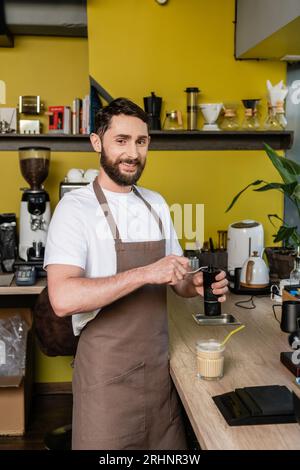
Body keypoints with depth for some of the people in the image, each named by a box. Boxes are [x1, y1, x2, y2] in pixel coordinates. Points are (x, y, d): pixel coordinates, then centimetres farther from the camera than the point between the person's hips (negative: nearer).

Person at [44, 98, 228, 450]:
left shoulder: (157, 205, 6)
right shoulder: (75, 207, -13)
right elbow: (63, 299, -26)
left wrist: (197, 285, -9)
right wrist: (146, 273, -29)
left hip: (159, 362, 6)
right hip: (107, 369, -5)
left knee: (167, 446, 16)